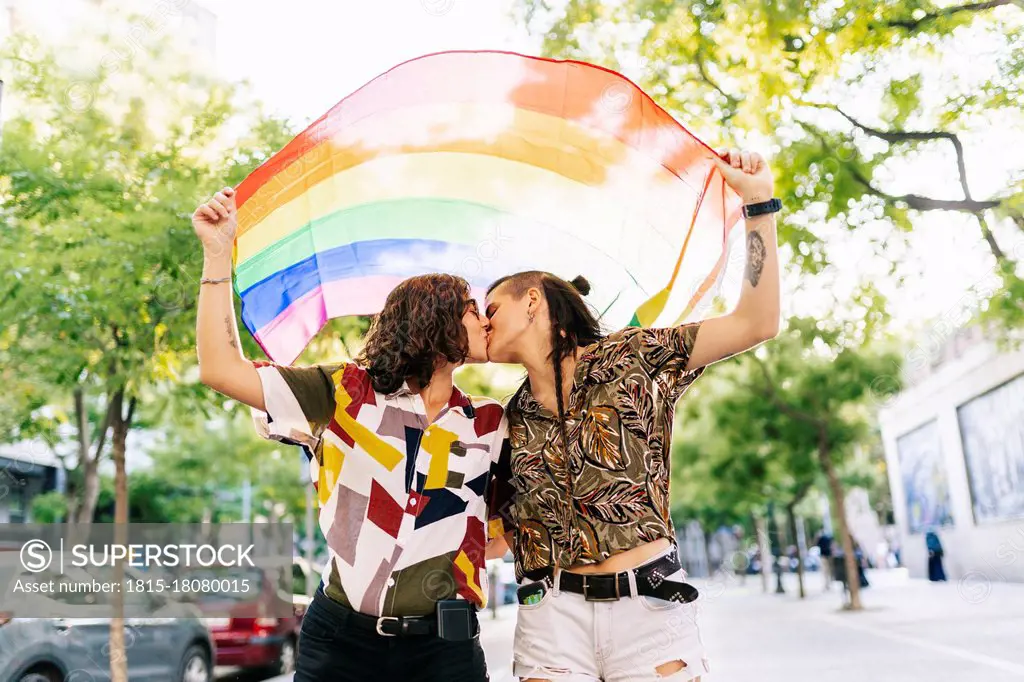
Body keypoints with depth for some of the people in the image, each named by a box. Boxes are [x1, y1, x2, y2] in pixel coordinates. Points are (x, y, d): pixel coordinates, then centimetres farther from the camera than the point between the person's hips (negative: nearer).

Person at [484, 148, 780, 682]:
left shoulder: (631, 359, 1)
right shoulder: (510, 421, 11)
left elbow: (756, 323, -5)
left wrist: (759, 203, -8)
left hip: (651, 606, -2)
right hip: (554, 617, 3)